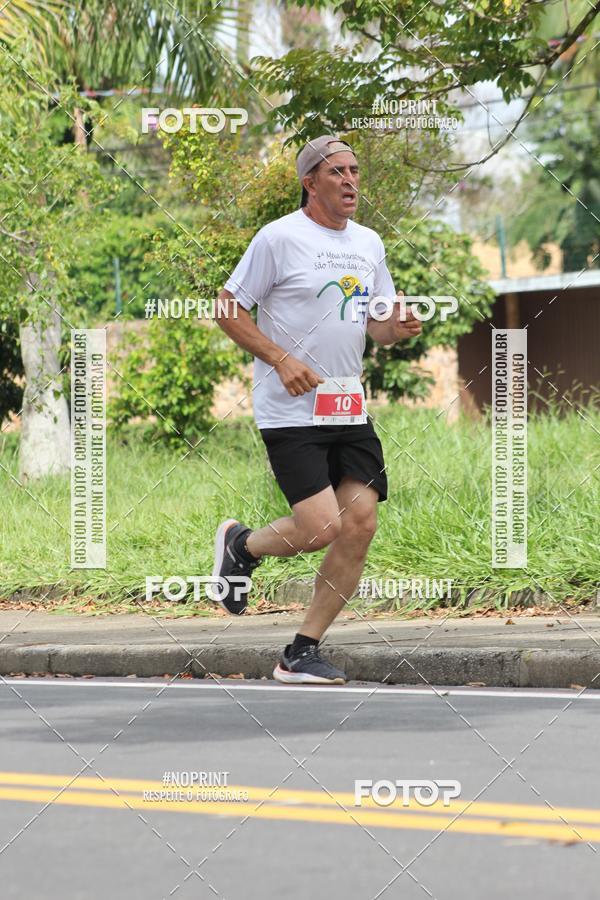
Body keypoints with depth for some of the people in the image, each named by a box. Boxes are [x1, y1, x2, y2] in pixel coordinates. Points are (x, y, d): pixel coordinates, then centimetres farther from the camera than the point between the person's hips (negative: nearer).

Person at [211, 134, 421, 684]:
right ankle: (241, 544, 17)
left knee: (360, 525, -4)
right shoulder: (279, 237, -7)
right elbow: (228, 310, -5)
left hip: (350, 409, 7)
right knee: (320, 527, -17)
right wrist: (283, 360, -16)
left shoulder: (369, 243, 13)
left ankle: (302, 653, 7)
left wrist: (399, 327, -4)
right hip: (290, 412, -6)